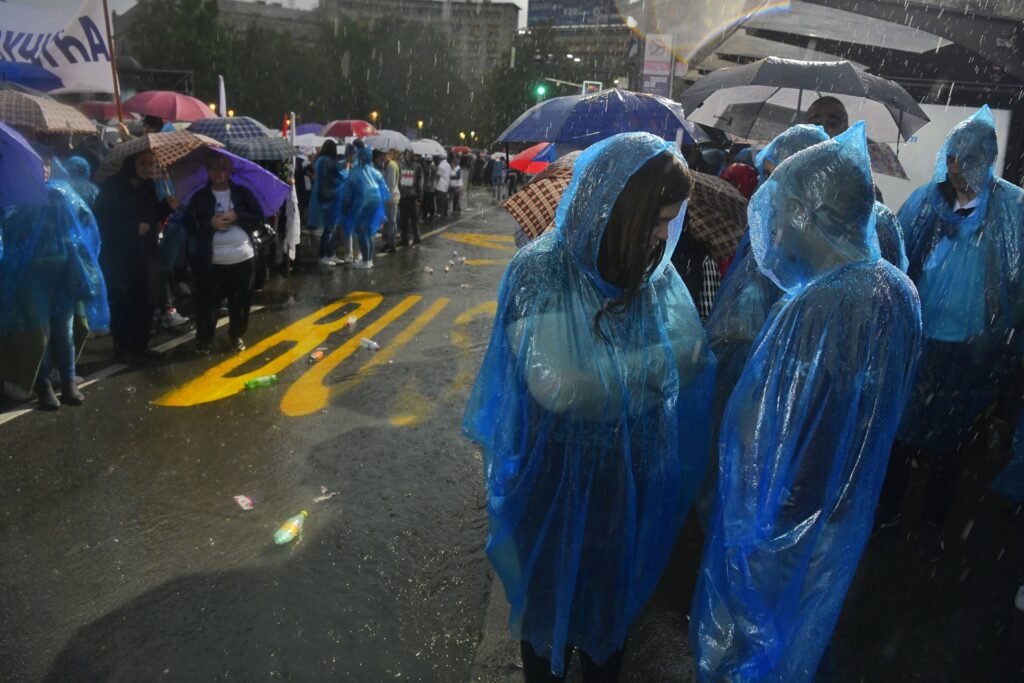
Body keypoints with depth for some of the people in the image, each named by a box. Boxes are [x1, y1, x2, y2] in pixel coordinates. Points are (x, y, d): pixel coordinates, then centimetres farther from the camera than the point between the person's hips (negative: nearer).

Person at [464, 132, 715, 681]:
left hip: (630, 481, 4)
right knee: (548, 599, 21)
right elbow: (555, 385, -31)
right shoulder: (541, 271, -21)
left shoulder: (655, 271, -7)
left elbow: (694, 358, -7)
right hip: (554, 482, -4)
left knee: (612, 596, 26)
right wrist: (652, 361, -22)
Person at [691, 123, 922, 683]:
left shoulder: (815, 309, -33)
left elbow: (767, 439, -26)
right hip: (845, 520, 7)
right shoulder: (899, 291, -5)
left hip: (781, 529, -7)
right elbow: (880, 414, 6)